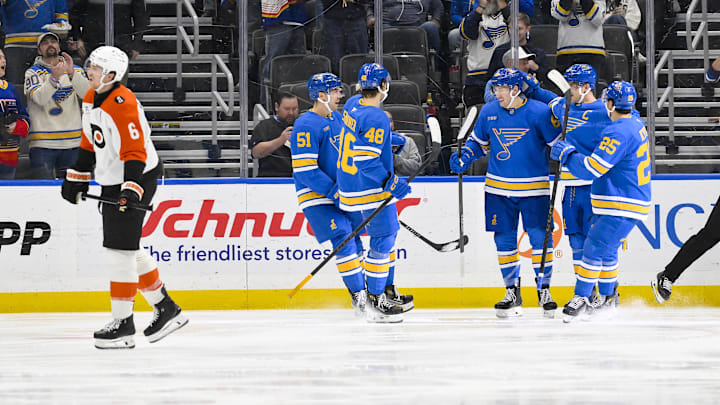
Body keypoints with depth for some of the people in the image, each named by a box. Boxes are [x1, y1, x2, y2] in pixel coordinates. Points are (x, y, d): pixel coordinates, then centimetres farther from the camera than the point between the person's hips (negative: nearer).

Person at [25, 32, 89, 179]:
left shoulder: (76, 70, 13)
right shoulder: (33, 73, 5)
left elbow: (87, 93, -7)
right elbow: (39, 98, -14)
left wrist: (72, 73, -23)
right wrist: (54, 78, -29)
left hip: (72, 144, 3)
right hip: (43, 144, -3)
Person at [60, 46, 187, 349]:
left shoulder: (123, 105, -22)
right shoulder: (91, 99, 8)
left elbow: (135, 153, -26)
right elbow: (89, 142, 20)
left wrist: (131, 190, -34)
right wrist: (76, 178, 21)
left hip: (137, 178, -10)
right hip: (111, 182, 10)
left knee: (120, 250, -9)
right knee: (129, 250, 15)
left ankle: (123, 324, -3)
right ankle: (165, 309, 25)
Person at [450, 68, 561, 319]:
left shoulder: (539, 112, -10)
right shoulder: (489, 112, 3)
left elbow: (558, 143, -4)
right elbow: (478, 142, 16)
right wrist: (463, 158, -1)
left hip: (533, 189, -4)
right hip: (499, 189, 4)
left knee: (540, 238, -6)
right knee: (504, 240, 5)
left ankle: (544, 291, 6)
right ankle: (512, 293, 16)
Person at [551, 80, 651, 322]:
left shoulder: (619, 134, -22)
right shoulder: (636, 125, 11)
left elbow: (591, 168, -24)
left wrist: (566, 153, -10)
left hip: (622, 208, -10)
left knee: (594, 248, -8)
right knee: (606, 250, 18)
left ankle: (581, 299, -6)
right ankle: (607, 299, 26)